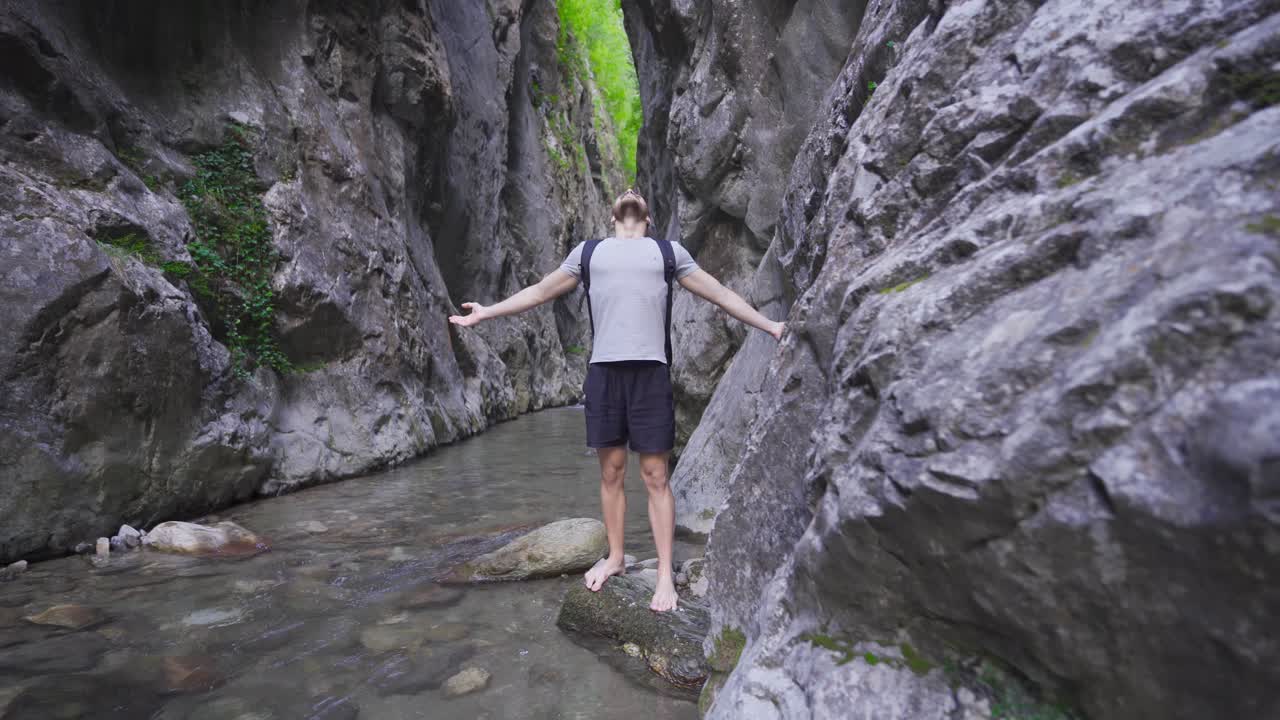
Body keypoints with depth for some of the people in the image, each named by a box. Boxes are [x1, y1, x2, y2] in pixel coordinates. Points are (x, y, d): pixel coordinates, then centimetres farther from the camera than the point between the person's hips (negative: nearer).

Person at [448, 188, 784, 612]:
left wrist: (769, 326, 17)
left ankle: (665, 574, 8)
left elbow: (720, 295, 18)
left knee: (655, 475, 0)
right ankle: (615, 558, 24)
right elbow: (540, 292, 23)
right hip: (603, 370, 1)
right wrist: (486, 312, 25)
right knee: (611, 471, 8)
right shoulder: (589, 251, 18)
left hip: (650, 370, -1)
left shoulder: (669, 251, 16)